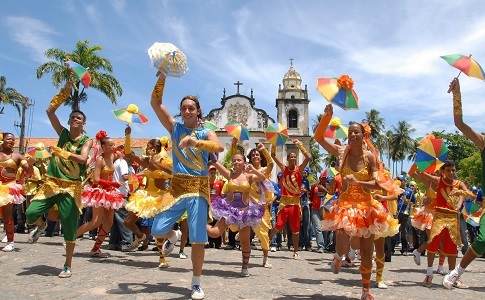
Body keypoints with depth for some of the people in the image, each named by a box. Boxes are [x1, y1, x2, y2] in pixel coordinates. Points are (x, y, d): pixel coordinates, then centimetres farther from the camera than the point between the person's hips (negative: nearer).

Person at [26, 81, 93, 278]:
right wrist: (65, 93, 2)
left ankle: (68, 266, 12)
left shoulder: (87, 141, -1)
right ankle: (41, 226, 29)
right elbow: (50, 111, 3)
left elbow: (82, 158, -19)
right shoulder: (63, 134, 9)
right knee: (31, 214, -11)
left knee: (69, 226, -2)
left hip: (71, 187, -3)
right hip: (51, 183, 3)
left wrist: (62, 153, -25)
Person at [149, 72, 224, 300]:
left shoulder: (206, 133, 2)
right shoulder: (175, 127, 8)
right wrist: (162, 77, -10)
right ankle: (174, 237, 38)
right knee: (157, 230, -1)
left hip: (199, 188, -2)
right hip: (177, 186, 2)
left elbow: (219, 147, -21)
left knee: (197, 239, -3)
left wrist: (196, 142, -36)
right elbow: (155, 102, 0)